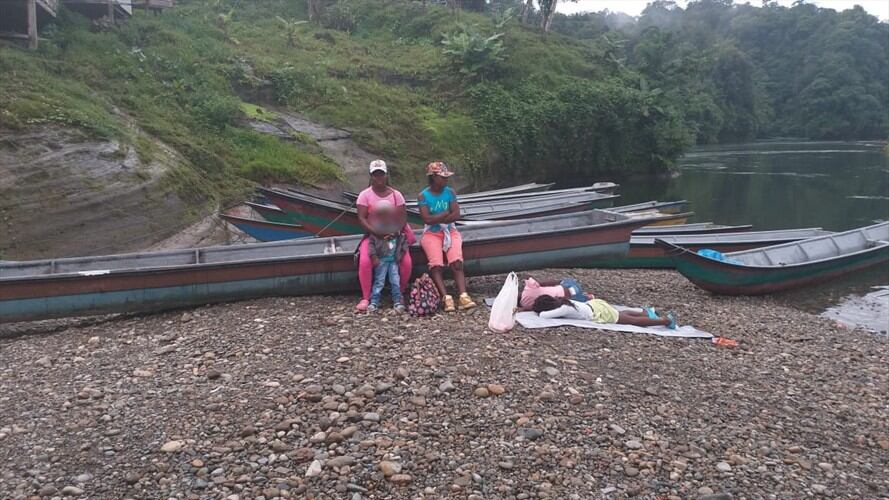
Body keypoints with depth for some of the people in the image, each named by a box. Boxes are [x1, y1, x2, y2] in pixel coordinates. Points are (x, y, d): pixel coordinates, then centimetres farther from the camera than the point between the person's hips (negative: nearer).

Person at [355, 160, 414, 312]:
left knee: (407, 263, -22)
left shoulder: (396, 195, 3)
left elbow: (403, 217, -2)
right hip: (372, 235, -1)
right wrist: (375, 232, -24)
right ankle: (366, 298, -14)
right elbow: (361, 218, -9)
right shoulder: (365, 195, -2)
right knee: (364, 262, -29)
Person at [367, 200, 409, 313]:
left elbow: (404, 242, 10)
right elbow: (371, 244, -5)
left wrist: (402, 253, -2)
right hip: (381, 260, -2)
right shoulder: (376, 232, -6)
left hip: (394, 260, 2)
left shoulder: (398, 230, 2)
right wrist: (374, 256, -13)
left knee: (395, 281, 2)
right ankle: (374, 302, 6)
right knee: (379, 281, 0)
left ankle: (397, 302, 11)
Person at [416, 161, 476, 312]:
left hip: (450, 231, 2)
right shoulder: (423, 196, 0)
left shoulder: (450, 192, 7)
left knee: (456, 263, -26)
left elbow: (456, 215, -4)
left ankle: (463, 296, -39)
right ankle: (446, 298, -37)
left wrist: (436, 219, -9)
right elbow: (427, 219, -12)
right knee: (436, 265, -28)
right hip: (431, 234, -2)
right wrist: (447, 213, -6)